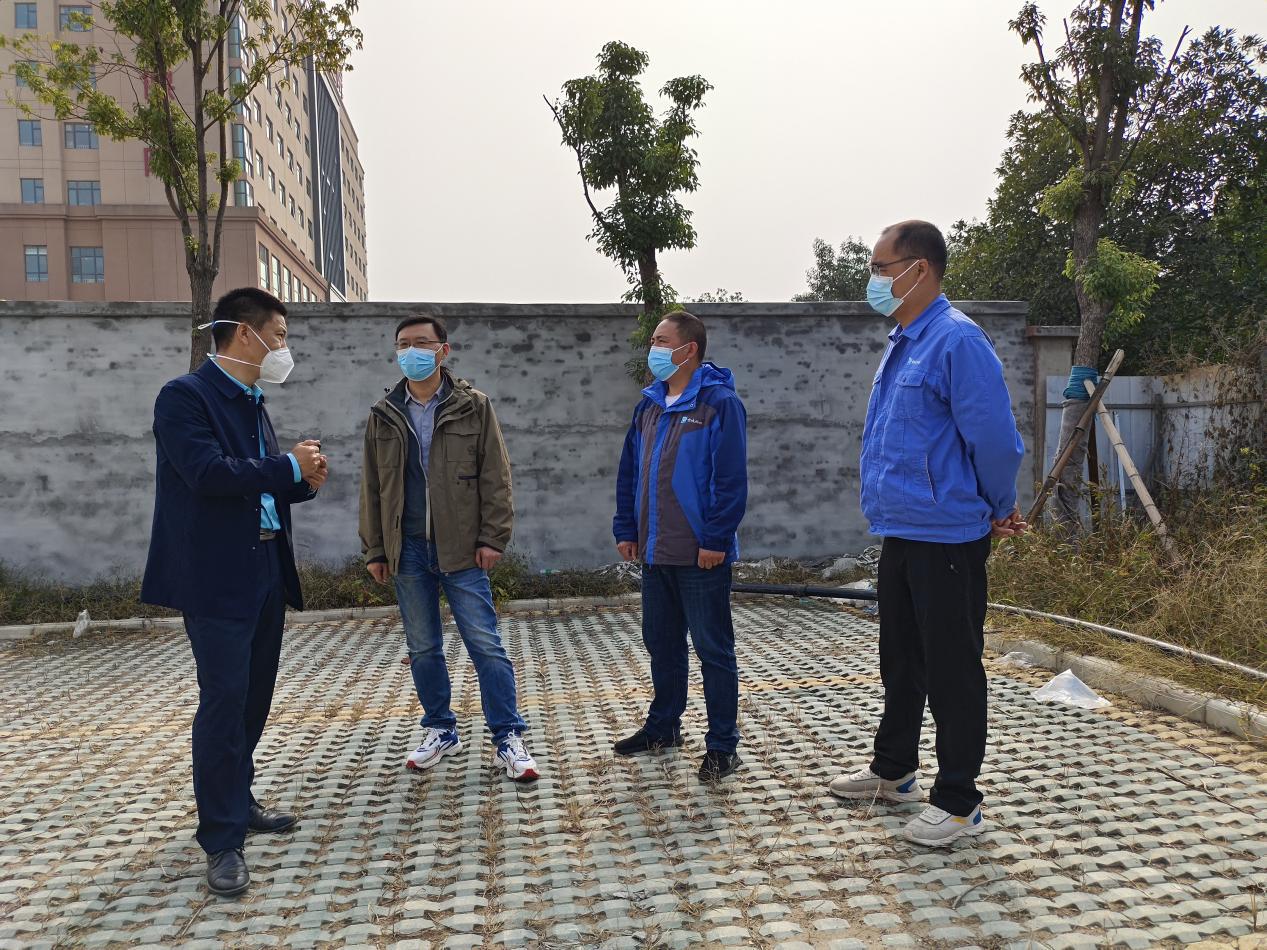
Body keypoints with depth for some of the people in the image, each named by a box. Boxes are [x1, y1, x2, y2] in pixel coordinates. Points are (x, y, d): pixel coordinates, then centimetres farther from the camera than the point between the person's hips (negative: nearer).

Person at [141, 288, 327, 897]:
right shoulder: (185, 396, -12)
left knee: (254, 697, 16)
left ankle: (237, 802, 33)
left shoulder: (252, 403, 15)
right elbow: (209, 472, -26)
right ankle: (222, 841, 7)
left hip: (264, 573, 9)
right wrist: (289, 467, -16)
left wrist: (302, 483, 0)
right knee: (223, 702, -5)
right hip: (217, 578, -9)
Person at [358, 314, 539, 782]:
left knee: (485, 644, -3)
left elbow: (495, 477, -2)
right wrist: (375, 549, 8)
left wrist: (493, 538, -8)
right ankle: (440, 731, 28)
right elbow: (372, 487, 11)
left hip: (461, 549, -3)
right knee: (422, 649, 12)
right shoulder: (383, 415, 9)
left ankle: (508, 737, 7)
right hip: (408, 551, 4)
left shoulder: (473, 406, 0)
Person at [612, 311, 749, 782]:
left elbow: (731, 478, -16)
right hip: (655, 553, 8)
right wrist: (626, 529, 10)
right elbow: (629, 473, 15)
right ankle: (662, 726, 35)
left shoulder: (720, 403, -11)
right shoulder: (649, 406, 12)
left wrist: (716, 540, -19)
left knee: (713, 648, 3)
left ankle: (722, 746, 15)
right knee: (661, 643, 19)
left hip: (701, 555, -7)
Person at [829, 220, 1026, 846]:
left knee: (952, 671, 3)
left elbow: (995, 439, -19)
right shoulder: (901, 344, 13)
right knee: (900, 661, 20)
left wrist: (999, 511, -4)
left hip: (947, 536, -9)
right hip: (900, 533, 9)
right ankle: (893, 771, 37)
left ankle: (958, 802, 18)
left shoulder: (956, 341, -17)